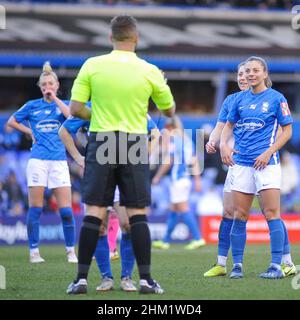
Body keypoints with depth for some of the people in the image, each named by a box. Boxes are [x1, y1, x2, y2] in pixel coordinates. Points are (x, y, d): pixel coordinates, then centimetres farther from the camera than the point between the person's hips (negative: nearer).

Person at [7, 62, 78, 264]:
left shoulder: (63, 104, 10)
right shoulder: (33, 106, 10)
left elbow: (72, 115, -13)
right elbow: (12, 121, 18)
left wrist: (55, 98, -8)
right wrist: (30, 132, 7)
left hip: (59, 161, 0)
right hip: (38, 161, 0)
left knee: (66, 210, -5)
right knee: (35, 209, -2)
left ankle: (71, 252, 4)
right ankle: (34, 252, 3)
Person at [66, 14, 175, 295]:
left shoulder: (92, 66, -3)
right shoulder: (149, 71, -3)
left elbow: (75, 109, -3)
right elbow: (169, 111, 10)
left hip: (100, 142, 0)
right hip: (135, 143, 0)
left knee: (93, 213, 2)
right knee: (137, 214, 4)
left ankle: (81, 279, -1)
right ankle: (145, 279, 2)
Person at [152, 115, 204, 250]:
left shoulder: (173, 139, -9)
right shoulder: (187, 139, 15)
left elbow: (168, 162, -11)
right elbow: (194, 161, 16)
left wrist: (157, 177, -3)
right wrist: (197, 179, 19)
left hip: (177, 179, -9)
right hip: (186, 177, 9)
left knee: (183, 209, -9)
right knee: (173, 210, 13)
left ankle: (197, 238, -16)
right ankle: (166, 241, 19)